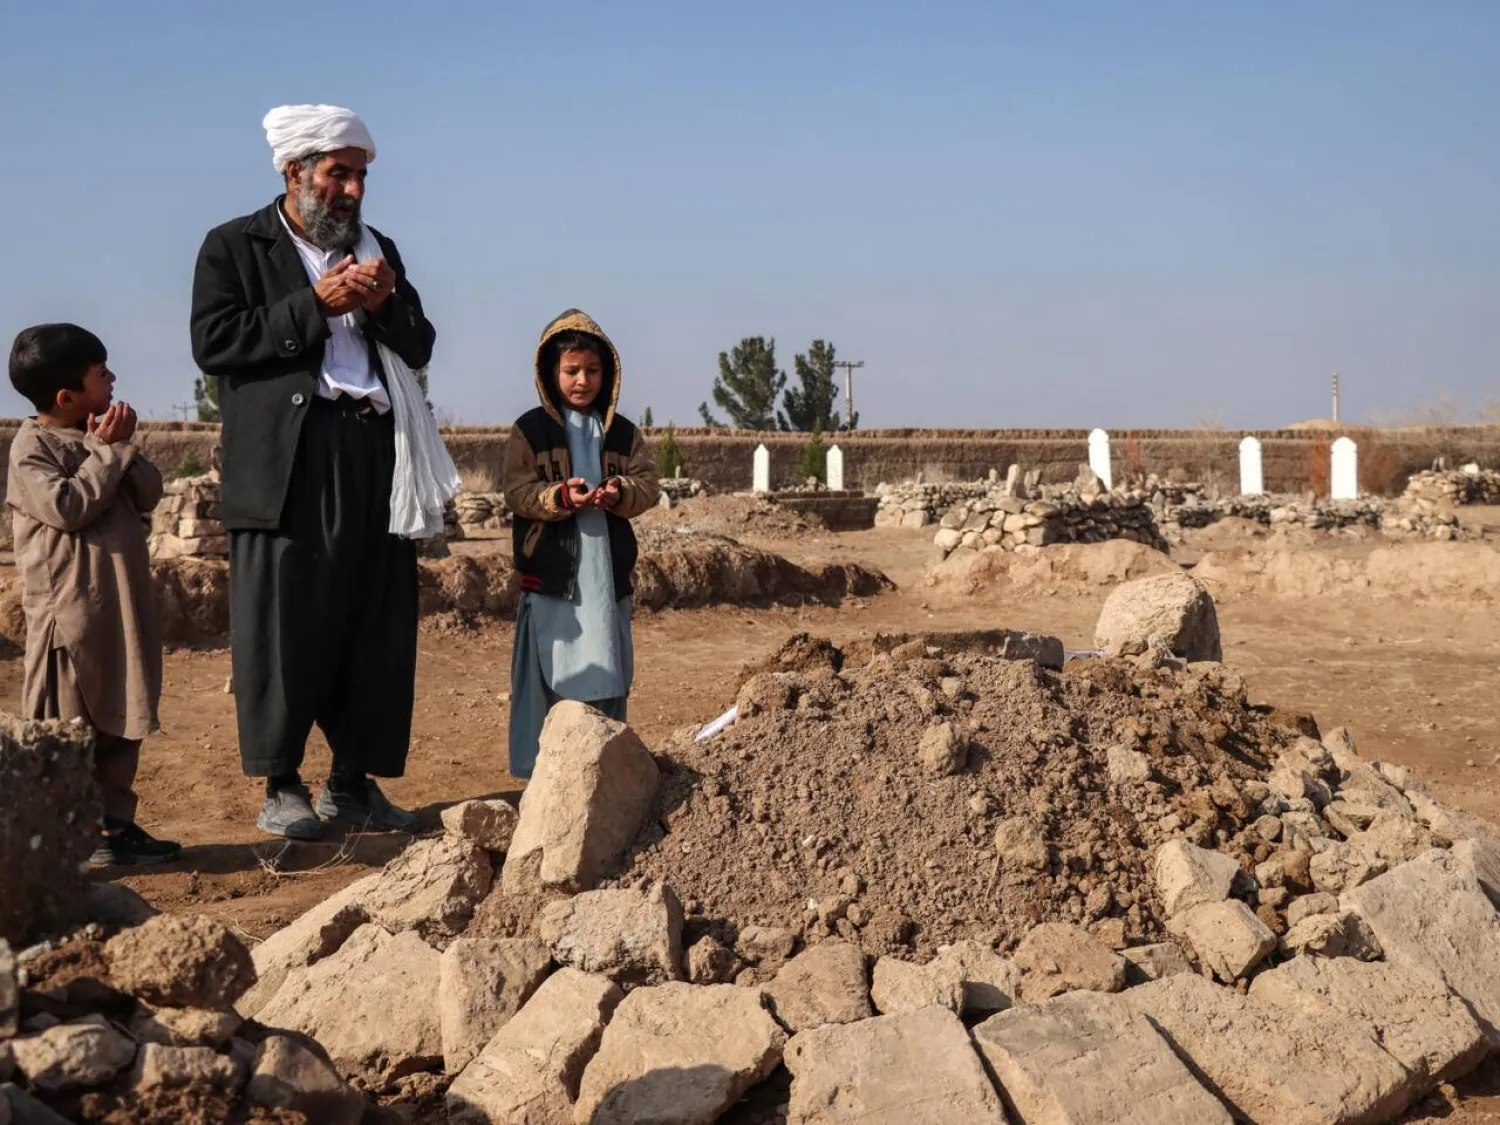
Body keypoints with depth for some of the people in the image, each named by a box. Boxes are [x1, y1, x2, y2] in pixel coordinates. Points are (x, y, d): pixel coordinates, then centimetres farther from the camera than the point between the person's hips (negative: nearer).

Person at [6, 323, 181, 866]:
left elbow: (149, 493, 9)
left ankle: (115, 822, 19)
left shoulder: (99, 435, 13)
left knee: (123, 719, 11)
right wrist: (107, 451, -14)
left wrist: (121, 447, -6)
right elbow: (68, 506, -22)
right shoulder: (32, 447, -10)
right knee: (67, 726, -1)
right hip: (70, 608, -8)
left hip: (122, 606, 8)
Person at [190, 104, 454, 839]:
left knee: (377, 627, 3)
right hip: (288, 461, -4)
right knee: (285, 626, -5)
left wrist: (386, 306, -3)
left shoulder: (377, 250, 20)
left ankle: (353, 780, 13)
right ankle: (281, 787, 5)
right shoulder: (234, 247, 6)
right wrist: (313, 305, -11)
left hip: (374, 456, 5)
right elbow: (213, 343, -7)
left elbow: (419, 348, 18)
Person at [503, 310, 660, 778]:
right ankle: (535, 767, 6)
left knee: (607, 675, 7)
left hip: (608, 571, 3)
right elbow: (517, 490, -6)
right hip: (550, 573, -3)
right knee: (548, 673, -1)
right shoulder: (530, 429, 1)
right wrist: (561, 497, -23)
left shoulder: (622, 432, 11)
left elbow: (649, 484, 4)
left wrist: (621, 492, -17)